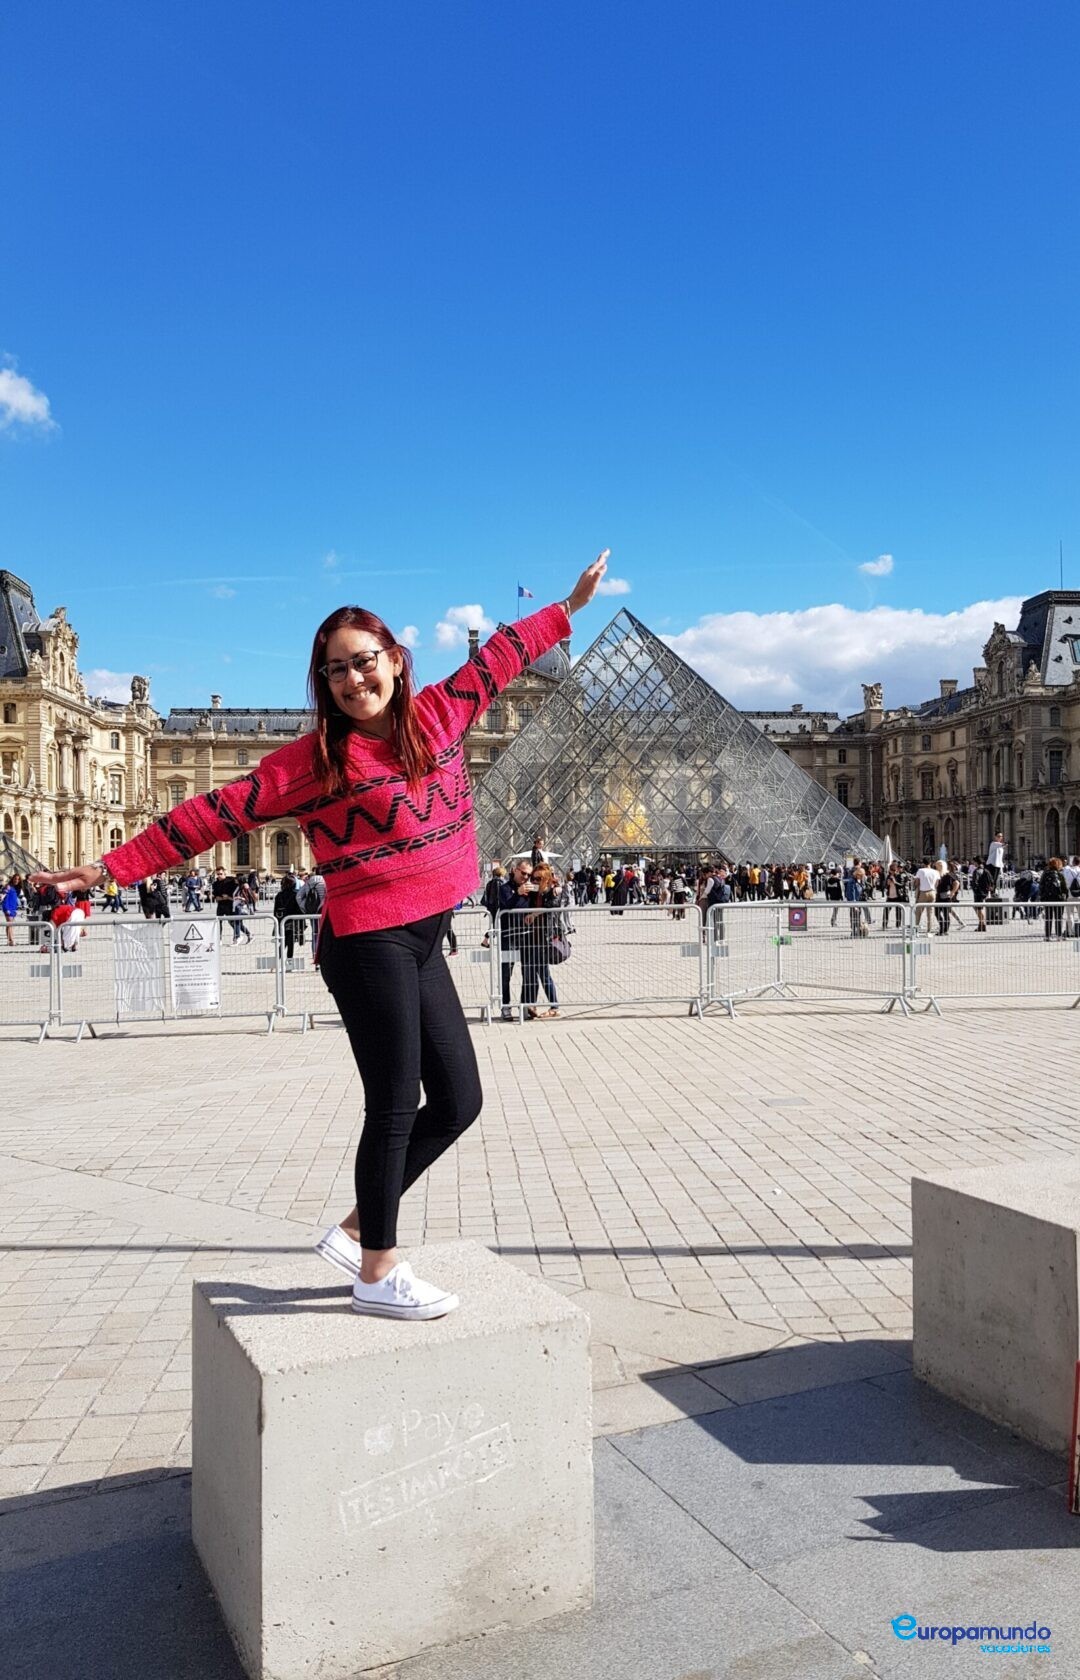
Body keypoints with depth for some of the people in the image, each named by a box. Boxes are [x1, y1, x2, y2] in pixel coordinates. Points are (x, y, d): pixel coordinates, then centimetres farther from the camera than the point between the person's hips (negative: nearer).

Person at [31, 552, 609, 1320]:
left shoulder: (438, 715, 6)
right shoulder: (315, 757, -8)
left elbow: (499, 657, 19)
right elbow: (215, 813, -8)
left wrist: (569, 605, 30)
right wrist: (111, 867, -10)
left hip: (424, 940, 7)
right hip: (368, 942, -7)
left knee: (458, 1101, 11)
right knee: (396, 1105, -1)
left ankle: (355, 1229, 27)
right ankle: (379, 1272, 17)